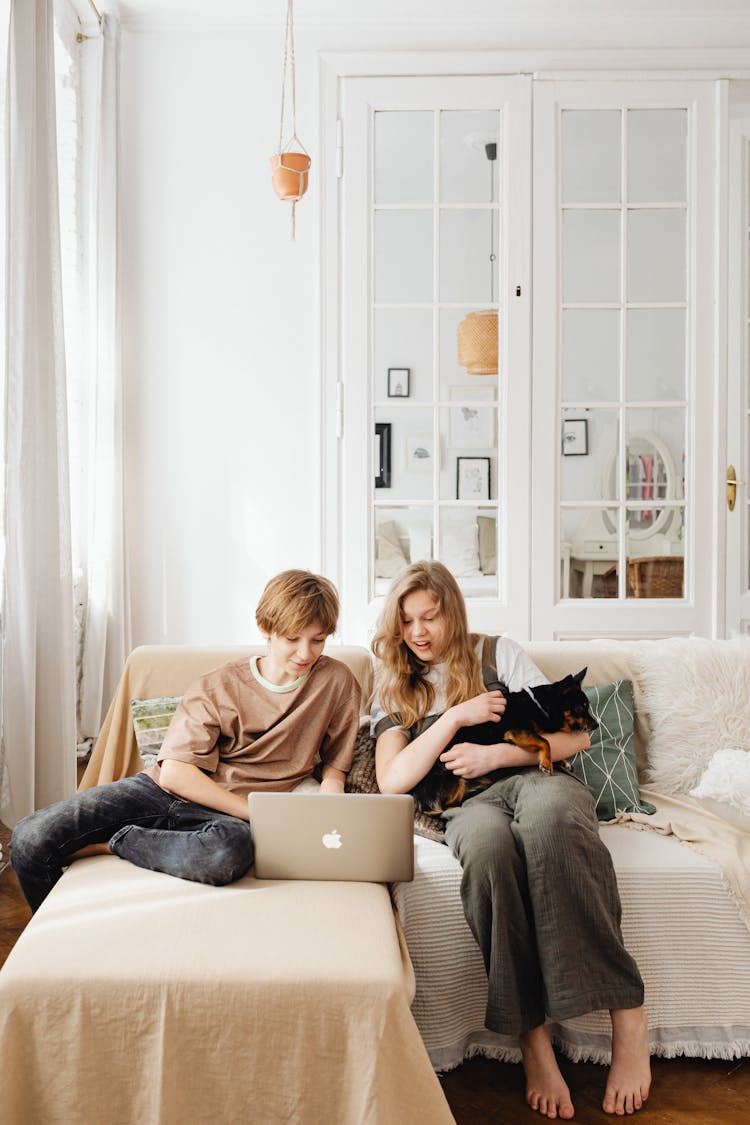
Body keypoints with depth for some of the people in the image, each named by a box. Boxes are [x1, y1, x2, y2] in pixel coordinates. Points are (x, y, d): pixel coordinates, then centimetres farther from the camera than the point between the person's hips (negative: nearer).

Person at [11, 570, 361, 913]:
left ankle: (112, 843, -14)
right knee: (30, 838, -16)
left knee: (232, 850, -41)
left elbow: (334, 763, 12)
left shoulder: (337, 683, 0)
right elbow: (174, 773, -9)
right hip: (160, 791, 1)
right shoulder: (217, 687, -2)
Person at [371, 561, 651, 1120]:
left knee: (548, 813, -39)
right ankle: (530, 1035, -33)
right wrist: (457, 716, -5)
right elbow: (393, 781, 3)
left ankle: (627, 1014, -34)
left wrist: (494, 753, -7)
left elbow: (576, 735, 8)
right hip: (467, 805, 1)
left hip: (538, 778, 0)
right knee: (489, 841, -38)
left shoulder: (499, 653, 14)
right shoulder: (395, 690, 19)